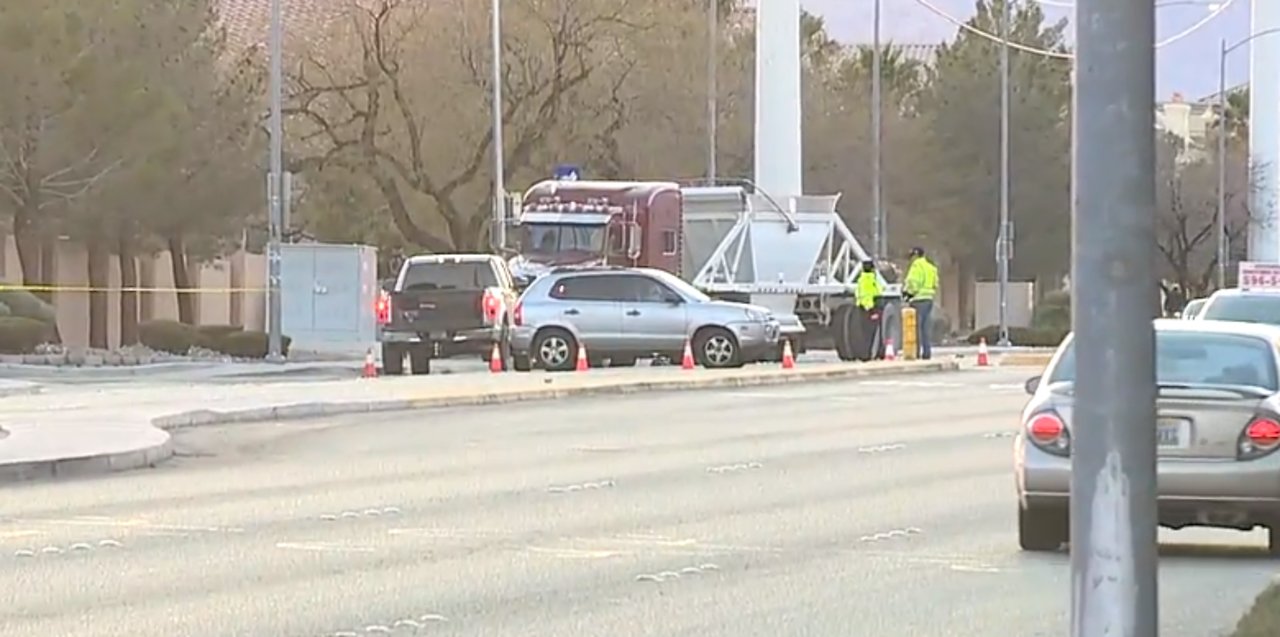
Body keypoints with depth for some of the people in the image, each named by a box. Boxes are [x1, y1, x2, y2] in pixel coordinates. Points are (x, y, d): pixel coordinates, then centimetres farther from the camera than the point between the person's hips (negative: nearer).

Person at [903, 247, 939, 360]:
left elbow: (913, 282, -17)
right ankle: (927, 352, 11)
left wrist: (907, 292, -4)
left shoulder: (917, 265, -9)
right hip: (929, 298, 9)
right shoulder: (931, 267, 20)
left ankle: (916, 352, -12)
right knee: (925, 327, 12)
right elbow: (935, 285, 22)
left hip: (918, 299, -9)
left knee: (916, 326, -8)